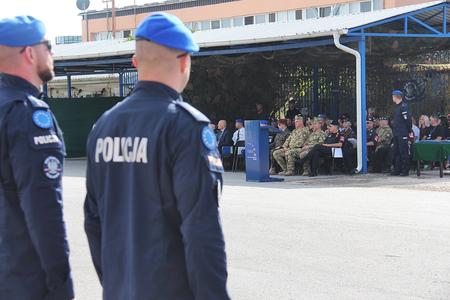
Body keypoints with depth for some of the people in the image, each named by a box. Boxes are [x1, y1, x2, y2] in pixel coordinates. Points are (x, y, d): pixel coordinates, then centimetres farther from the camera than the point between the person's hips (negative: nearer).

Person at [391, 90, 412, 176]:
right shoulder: (397, 107, 15)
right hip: (396, 133, 9)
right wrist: (394, 130, 17)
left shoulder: (404, 106, -14)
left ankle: (405, 170, -1)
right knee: (396, 152, 11)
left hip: (403, 134, -9)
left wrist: (409, 131, -14)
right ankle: (397, 169, 17)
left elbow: (408, 119, -16)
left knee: (404, 152, -5)